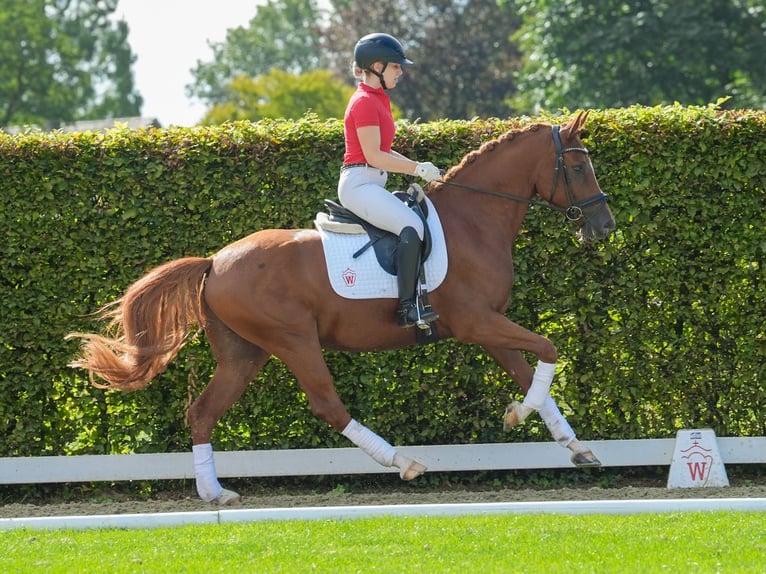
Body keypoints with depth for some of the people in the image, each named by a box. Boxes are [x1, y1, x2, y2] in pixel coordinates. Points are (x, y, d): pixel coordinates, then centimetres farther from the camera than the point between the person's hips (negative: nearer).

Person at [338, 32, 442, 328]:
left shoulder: (377, 101, 18)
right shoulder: (365, 102, -13)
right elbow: (373, 156, -18)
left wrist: (419, 168, 12)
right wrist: (417, 169, -13)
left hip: (370, 184, 11)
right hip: (360, 183, -11)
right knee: (412, 226, -28)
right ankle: (408, 306, -33)